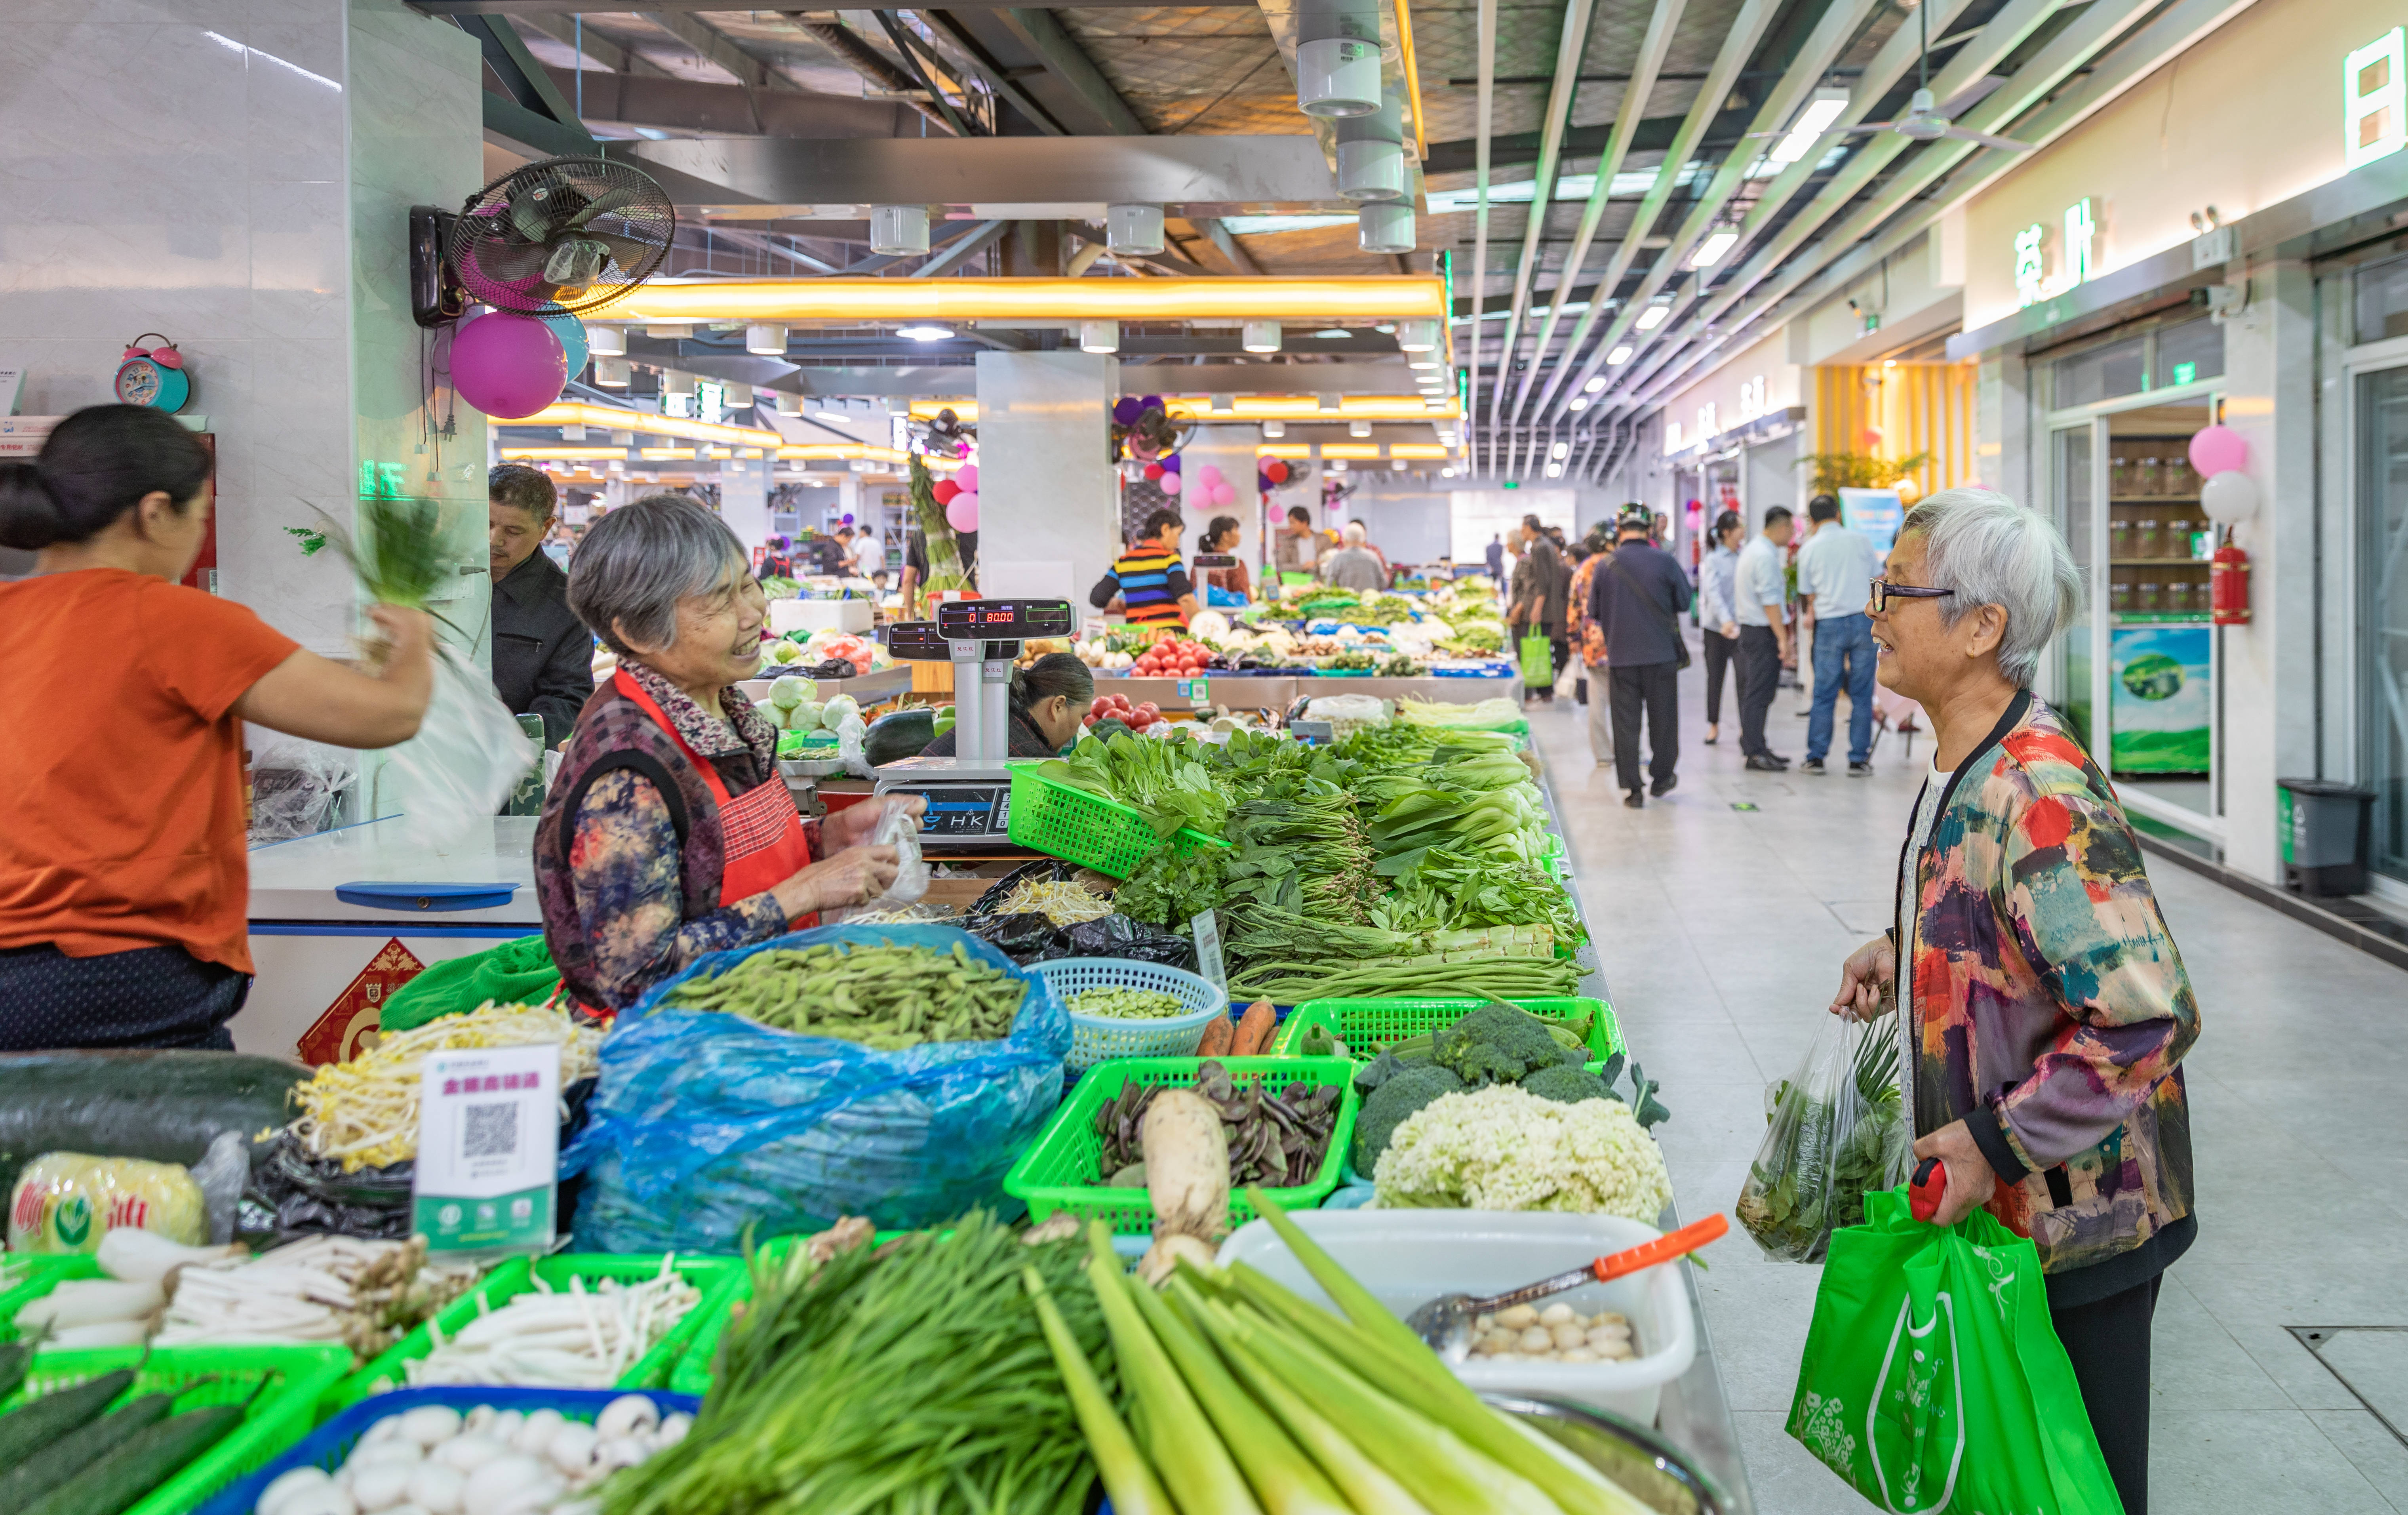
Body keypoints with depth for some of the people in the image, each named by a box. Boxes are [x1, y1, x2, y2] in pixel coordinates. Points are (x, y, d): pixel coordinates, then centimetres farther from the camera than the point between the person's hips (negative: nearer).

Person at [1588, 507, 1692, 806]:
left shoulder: (1607, 565, -5)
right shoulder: (1665, 561, -8)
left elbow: (1594, 612, 3)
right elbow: (1684, 602, 0)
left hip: (1621, 655, 1)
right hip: (1661, 653, -1)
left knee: (1625, 720, 6)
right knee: (1663, 717, 14)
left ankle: (1631, 788, 6)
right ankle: (1661, 778, 25)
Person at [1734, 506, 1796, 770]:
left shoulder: (1751, 550, 16)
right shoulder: (1766, 556, -17)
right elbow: (1770, 601, -21)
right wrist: (1783, 639, -21)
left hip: (1749, 627, 11)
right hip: (1764, 632, -11)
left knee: (1752, 692, 14)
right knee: (1759, 695, -9)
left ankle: (1754, 746, 20)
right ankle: (1755, 753, -8)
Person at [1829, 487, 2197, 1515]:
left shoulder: (2040, 795, -27)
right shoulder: (1963, 767, 4)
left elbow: (2151, 1020, -29)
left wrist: (1994, 1140, -25)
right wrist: (1904, 957, 3)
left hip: (2072, 1221, -9)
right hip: (1993, 1203, 9)